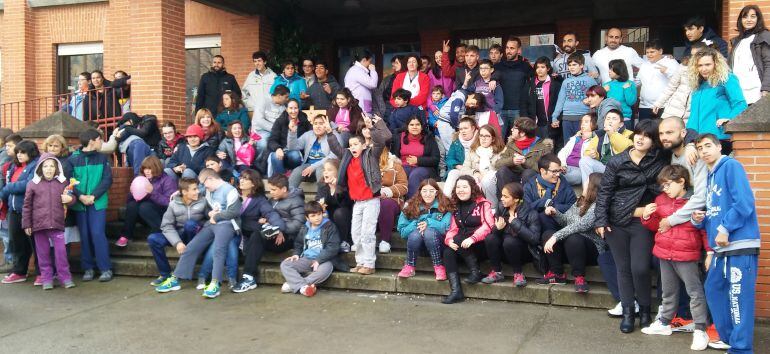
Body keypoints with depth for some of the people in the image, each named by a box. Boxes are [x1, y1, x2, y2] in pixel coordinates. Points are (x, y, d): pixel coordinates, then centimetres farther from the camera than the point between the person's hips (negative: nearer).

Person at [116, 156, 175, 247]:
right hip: (145, 217, 5)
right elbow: (130, 200, 9)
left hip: (163, 214, -5)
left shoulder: (167, 180, -7)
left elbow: (169, 202, -19)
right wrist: (132, 193, -13)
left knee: (144, 207, -32)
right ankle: (125, 235, -17)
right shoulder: (141, 179, 9)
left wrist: (153, 192, -27)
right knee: (132, 205, -24)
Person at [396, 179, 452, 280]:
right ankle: (409, 267, -14)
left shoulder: (444, 205, -5)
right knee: (415, 233, -31)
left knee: (429, 231, -32)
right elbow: (402, 231, -5)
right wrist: (416, 225, -22)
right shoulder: (410, 206, -2)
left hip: (436, 240, -1)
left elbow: (447, 228, -14)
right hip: (416, 241, 2)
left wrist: (429, 223, -22)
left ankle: (439, 267, -21)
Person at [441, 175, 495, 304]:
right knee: (448, 252, -24)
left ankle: (476, 272, -16)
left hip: (480, 244, -5)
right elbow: (453, 229, 11)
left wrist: (472, 238, -31)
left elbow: (488, 225, -16)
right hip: (462, 243, 5)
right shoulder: (456, 207, 17)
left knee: (459, 239, -29)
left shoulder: (482, 204, -2)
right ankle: (456, 291, -31)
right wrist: (449, 240, -12)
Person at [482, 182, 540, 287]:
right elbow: (493, 231, 0)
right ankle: (497, 272, -6)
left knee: (509, 241, -33)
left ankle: (518, 273, -13)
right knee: (490, 238, -21)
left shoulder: (531, 214, -16)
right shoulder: (501, 209, -3)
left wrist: (515, 223, -28)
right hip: (504, 251, 5)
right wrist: (497, 228, -23)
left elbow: (534, 238, -27)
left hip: (524, 251, -5)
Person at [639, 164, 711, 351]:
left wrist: (710, 251, -12)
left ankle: (700, 331, 5)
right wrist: (647, 217, -2)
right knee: (668, 291, 19)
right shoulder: (661, 200, 7)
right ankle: (664, 323, 32)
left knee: (695, 292, -1)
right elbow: (655, 226, 18)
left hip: (686, 256, -6)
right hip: (664, 254, 6)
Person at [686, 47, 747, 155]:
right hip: (698, 138, 7)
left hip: (719, 138, -6)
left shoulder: (726, 80, -1)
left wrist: (729, 119, -27)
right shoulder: (698, 85, 20)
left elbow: (740, 105, -11)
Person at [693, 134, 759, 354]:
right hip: (722, 248, 9)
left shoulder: (731, 166, -6)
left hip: (741, 245, -9)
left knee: (739, 297, -7)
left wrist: (725, 229, -16)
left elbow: (744, 203, -17)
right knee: (713, 289, 14)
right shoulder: (710, 177, 18)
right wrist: (700, 220, 3)